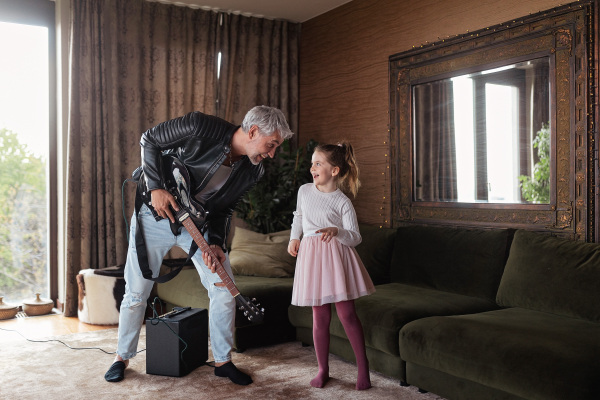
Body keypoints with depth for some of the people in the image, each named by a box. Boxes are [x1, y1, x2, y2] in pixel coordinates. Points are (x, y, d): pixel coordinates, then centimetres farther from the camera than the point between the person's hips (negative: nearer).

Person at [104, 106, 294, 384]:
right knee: (136, 293, 3)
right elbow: (149, 139, -13)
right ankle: (122, 356, 27)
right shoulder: (200, 127, -26)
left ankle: (222, 361, 15)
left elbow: (223, 208, 0)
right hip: (155, 214, -4)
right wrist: (156, 187, -23)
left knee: (224, 290, -3)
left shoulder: (252, 172, -11)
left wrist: (215, 242, -16)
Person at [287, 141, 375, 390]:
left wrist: (336, 231, -28)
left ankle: (363, 369, 11)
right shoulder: (304, 191, 8)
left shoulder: (342, 202, -6)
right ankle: (323, 370, 19)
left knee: (347, 314, -2)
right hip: (311, 257, 3)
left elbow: (355, 237, -10)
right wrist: (294, 238, 20)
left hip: (336, 257, -3)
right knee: (320, 318, 5)